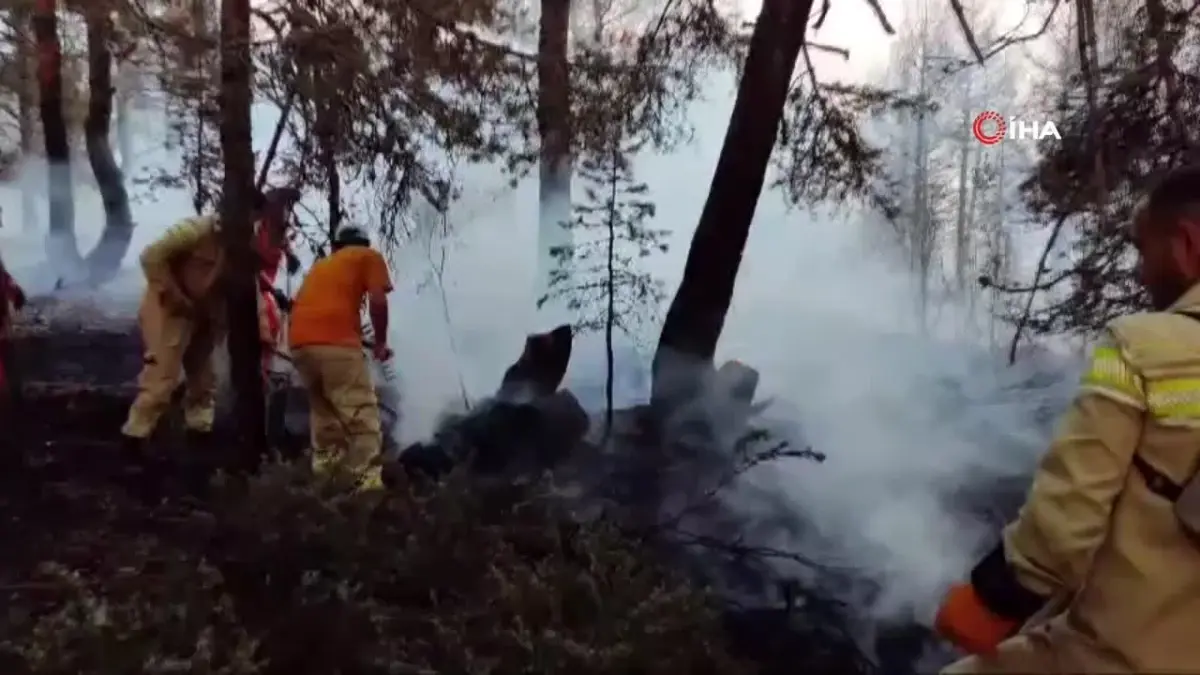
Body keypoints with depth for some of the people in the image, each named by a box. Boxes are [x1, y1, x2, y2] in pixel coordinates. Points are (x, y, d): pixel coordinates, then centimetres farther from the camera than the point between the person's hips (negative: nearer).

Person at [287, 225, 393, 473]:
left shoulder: (321, 264, 33)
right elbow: (378, 301, 3)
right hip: (335, 341, -6)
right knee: (362, 420, -10)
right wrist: (380, 343, 13)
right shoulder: (369, 256, 18)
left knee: (325, 420, 15)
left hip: (299, 342, 7)